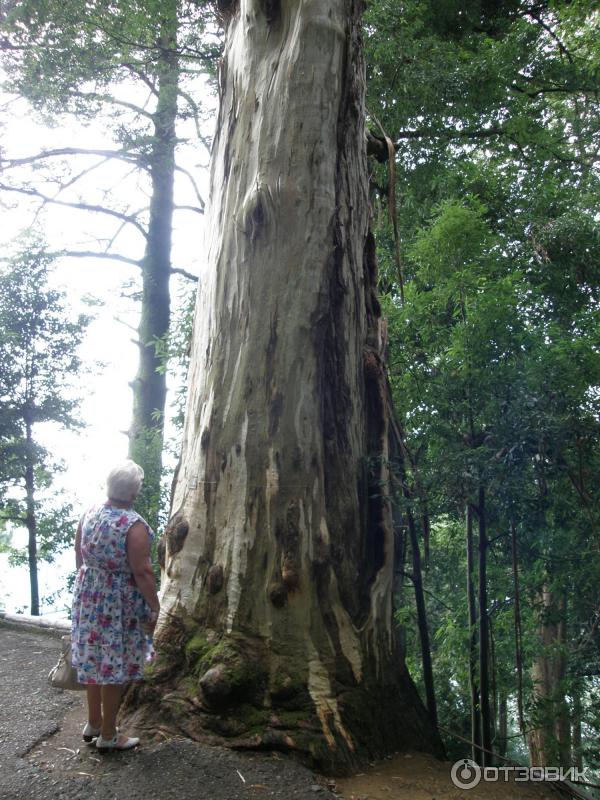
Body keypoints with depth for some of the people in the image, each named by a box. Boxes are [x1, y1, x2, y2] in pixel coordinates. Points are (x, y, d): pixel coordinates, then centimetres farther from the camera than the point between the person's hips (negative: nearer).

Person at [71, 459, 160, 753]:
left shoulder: (89, 513, -1)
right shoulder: (134, 525, -21)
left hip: (88, 596, 7)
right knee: (114, 666, 6)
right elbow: (142, 572, -21)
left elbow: (79, 557, 9)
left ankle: (93, 723, 35)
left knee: (94, 660, 20)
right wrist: (155, 607, -12)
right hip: (120, 602, -7)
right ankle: (108, 736, 19)